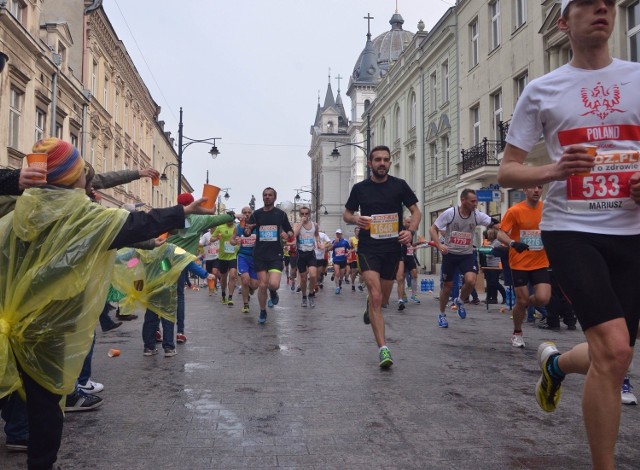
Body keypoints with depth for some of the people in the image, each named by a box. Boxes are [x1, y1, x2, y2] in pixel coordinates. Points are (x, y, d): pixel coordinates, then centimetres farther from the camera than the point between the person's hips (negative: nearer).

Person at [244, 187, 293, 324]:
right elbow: (246, 233, 4)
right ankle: (263, 312, 23)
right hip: (260, 255, 1)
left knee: (273, 284, -19)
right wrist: (247, 229, -20)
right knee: (262, 285, 2)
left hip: (276, 255, -1)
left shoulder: (281, 214, 2)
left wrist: (287, 234, -14)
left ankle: (273, 293, 18)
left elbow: (291, 231, 10)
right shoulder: (256, 214, 4)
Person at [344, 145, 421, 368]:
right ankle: (383, 348, -16)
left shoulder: (399, 185, 1)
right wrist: (355, 219, -13)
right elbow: (346, 214, 11)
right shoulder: (360, 188, 1)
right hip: (368, 248, -2)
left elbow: (415, 211, 7)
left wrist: (411, 231, -12)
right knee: (376, 295, -17)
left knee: (383, 296, 15)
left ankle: (370, 305, 54)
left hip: (393, 248, 2)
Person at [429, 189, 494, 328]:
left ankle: (459, 301, 11)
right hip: (450, 254, -1)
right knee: (447, 286, 6)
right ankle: (442, 314, 30)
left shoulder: (477, 215, -8)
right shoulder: (450, 213, -13)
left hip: (467, 254, 1)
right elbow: (433, 229, -7)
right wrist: (439, 245, -23)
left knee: (471, 281, -21)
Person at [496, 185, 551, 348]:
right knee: (522, 301, 2)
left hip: (540, 263, 3)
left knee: (543, 299, -13)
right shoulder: (514, 211, -10)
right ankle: (517, 334, 27)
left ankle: (525, 304, 24)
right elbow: (501, 234, -12)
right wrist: (513, 243, -31)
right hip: (519, 263, -3)